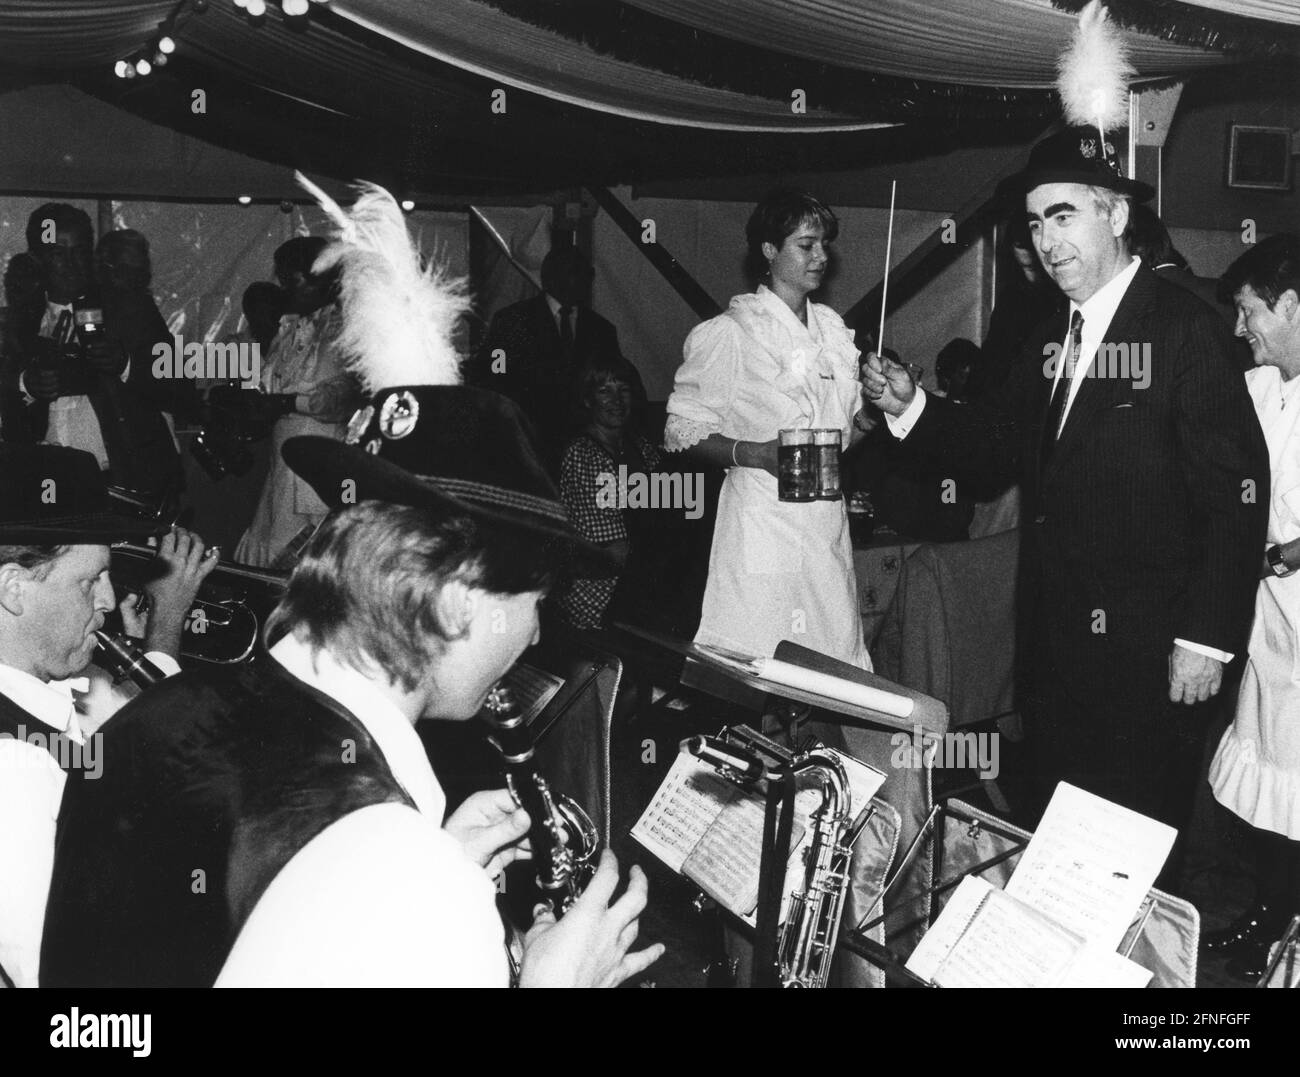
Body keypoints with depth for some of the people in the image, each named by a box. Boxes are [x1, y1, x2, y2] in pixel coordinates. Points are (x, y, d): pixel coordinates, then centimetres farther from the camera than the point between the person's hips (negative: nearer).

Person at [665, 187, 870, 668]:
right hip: (762, 517, -6)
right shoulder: (729, 333, -5)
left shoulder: (832, 328, 17)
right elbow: (683, 432, -7)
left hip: (828, 516, 7)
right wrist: (756, 453, -22)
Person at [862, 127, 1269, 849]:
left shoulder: (1185, 329, -12)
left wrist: (1205, 640, -18)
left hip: (1146, 655, -6)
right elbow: (1002, 448, 15)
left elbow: (1236, 489, -16)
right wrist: (911, 407, -1)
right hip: (1051, 644, 7)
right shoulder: (1048, 339, 11)